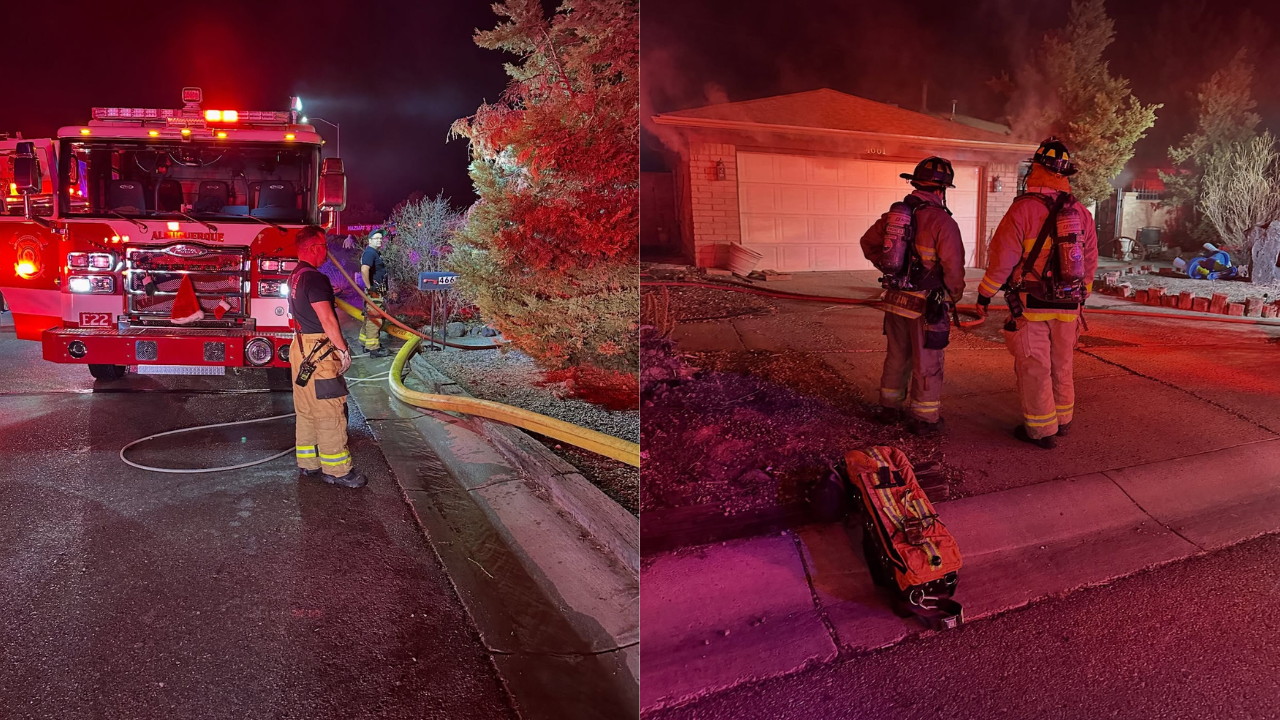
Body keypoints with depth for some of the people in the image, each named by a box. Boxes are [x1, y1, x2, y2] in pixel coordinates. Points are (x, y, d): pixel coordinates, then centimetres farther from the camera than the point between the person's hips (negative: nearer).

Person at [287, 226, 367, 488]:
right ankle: (337, 470, 0)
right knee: (330, 412, -5)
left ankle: (308, 464, 22)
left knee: (306, 412, 15)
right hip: (319, 352, -11)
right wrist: (343, 349, -14)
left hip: (301, 348, 11)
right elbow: (327, 318, -20)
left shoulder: (296, 276, 15)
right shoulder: (314, 278, -17)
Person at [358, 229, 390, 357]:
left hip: (378, 292, 11)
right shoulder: (370, 253, -15)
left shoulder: (377, 253, 17)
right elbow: (364, 270, -30)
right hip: (373, 292, -11)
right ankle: (373, 348, -7)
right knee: (374, 319, -9)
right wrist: (369, 287, -24)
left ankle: (367, 344, 28)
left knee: (370, 318, 18)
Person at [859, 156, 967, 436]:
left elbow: (869, 243, 14)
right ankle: (924, 419, 16)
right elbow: (953, 266, -17)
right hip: (926, 304, -6)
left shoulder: (895, 213, 4)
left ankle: (890, 408, 33)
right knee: (927, 363, 6)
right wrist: (954, 295, 0)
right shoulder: (942, 221, -16)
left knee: (897, 356, 21)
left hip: (895, 298, 6)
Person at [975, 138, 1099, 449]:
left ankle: (1041, 430, 9)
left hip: (1030, 306, -6)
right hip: (1068, 305, 6)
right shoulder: (1081, 212, 5)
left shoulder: (1024, 208, -14)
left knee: (1034, 368, 3)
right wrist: (1080, 296, 24)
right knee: (1062, 366, 18)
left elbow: (1003, 257, -13)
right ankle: (1063, 420, 31)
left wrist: (985, 294, -3)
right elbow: (1090, 261, 12)